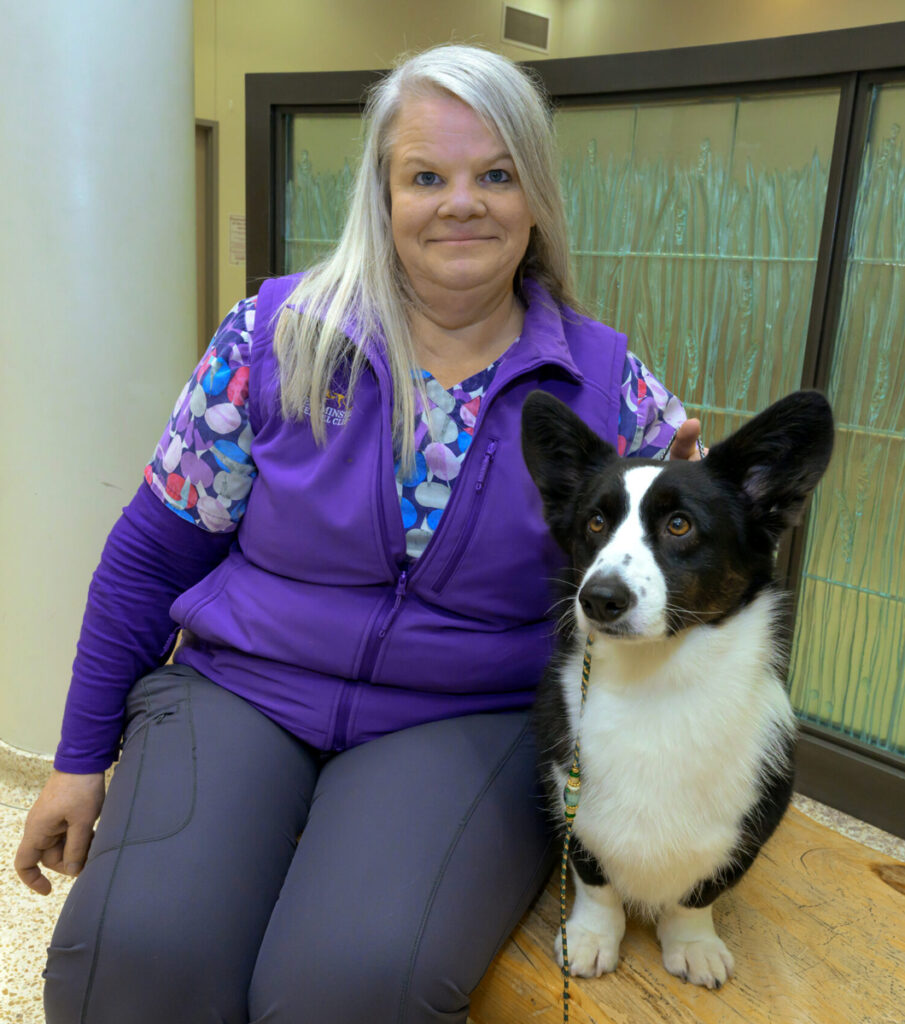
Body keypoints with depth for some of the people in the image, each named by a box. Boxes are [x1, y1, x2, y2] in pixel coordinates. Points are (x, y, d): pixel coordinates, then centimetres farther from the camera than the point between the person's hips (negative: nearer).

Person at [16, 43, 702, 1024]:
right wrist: (82, 758, 6)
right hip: (241, 689, 1)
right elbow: (154, 552, 4)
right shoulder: (276, 334, -1)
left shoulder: (604, 377, 0)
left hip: (468, 723, 0)